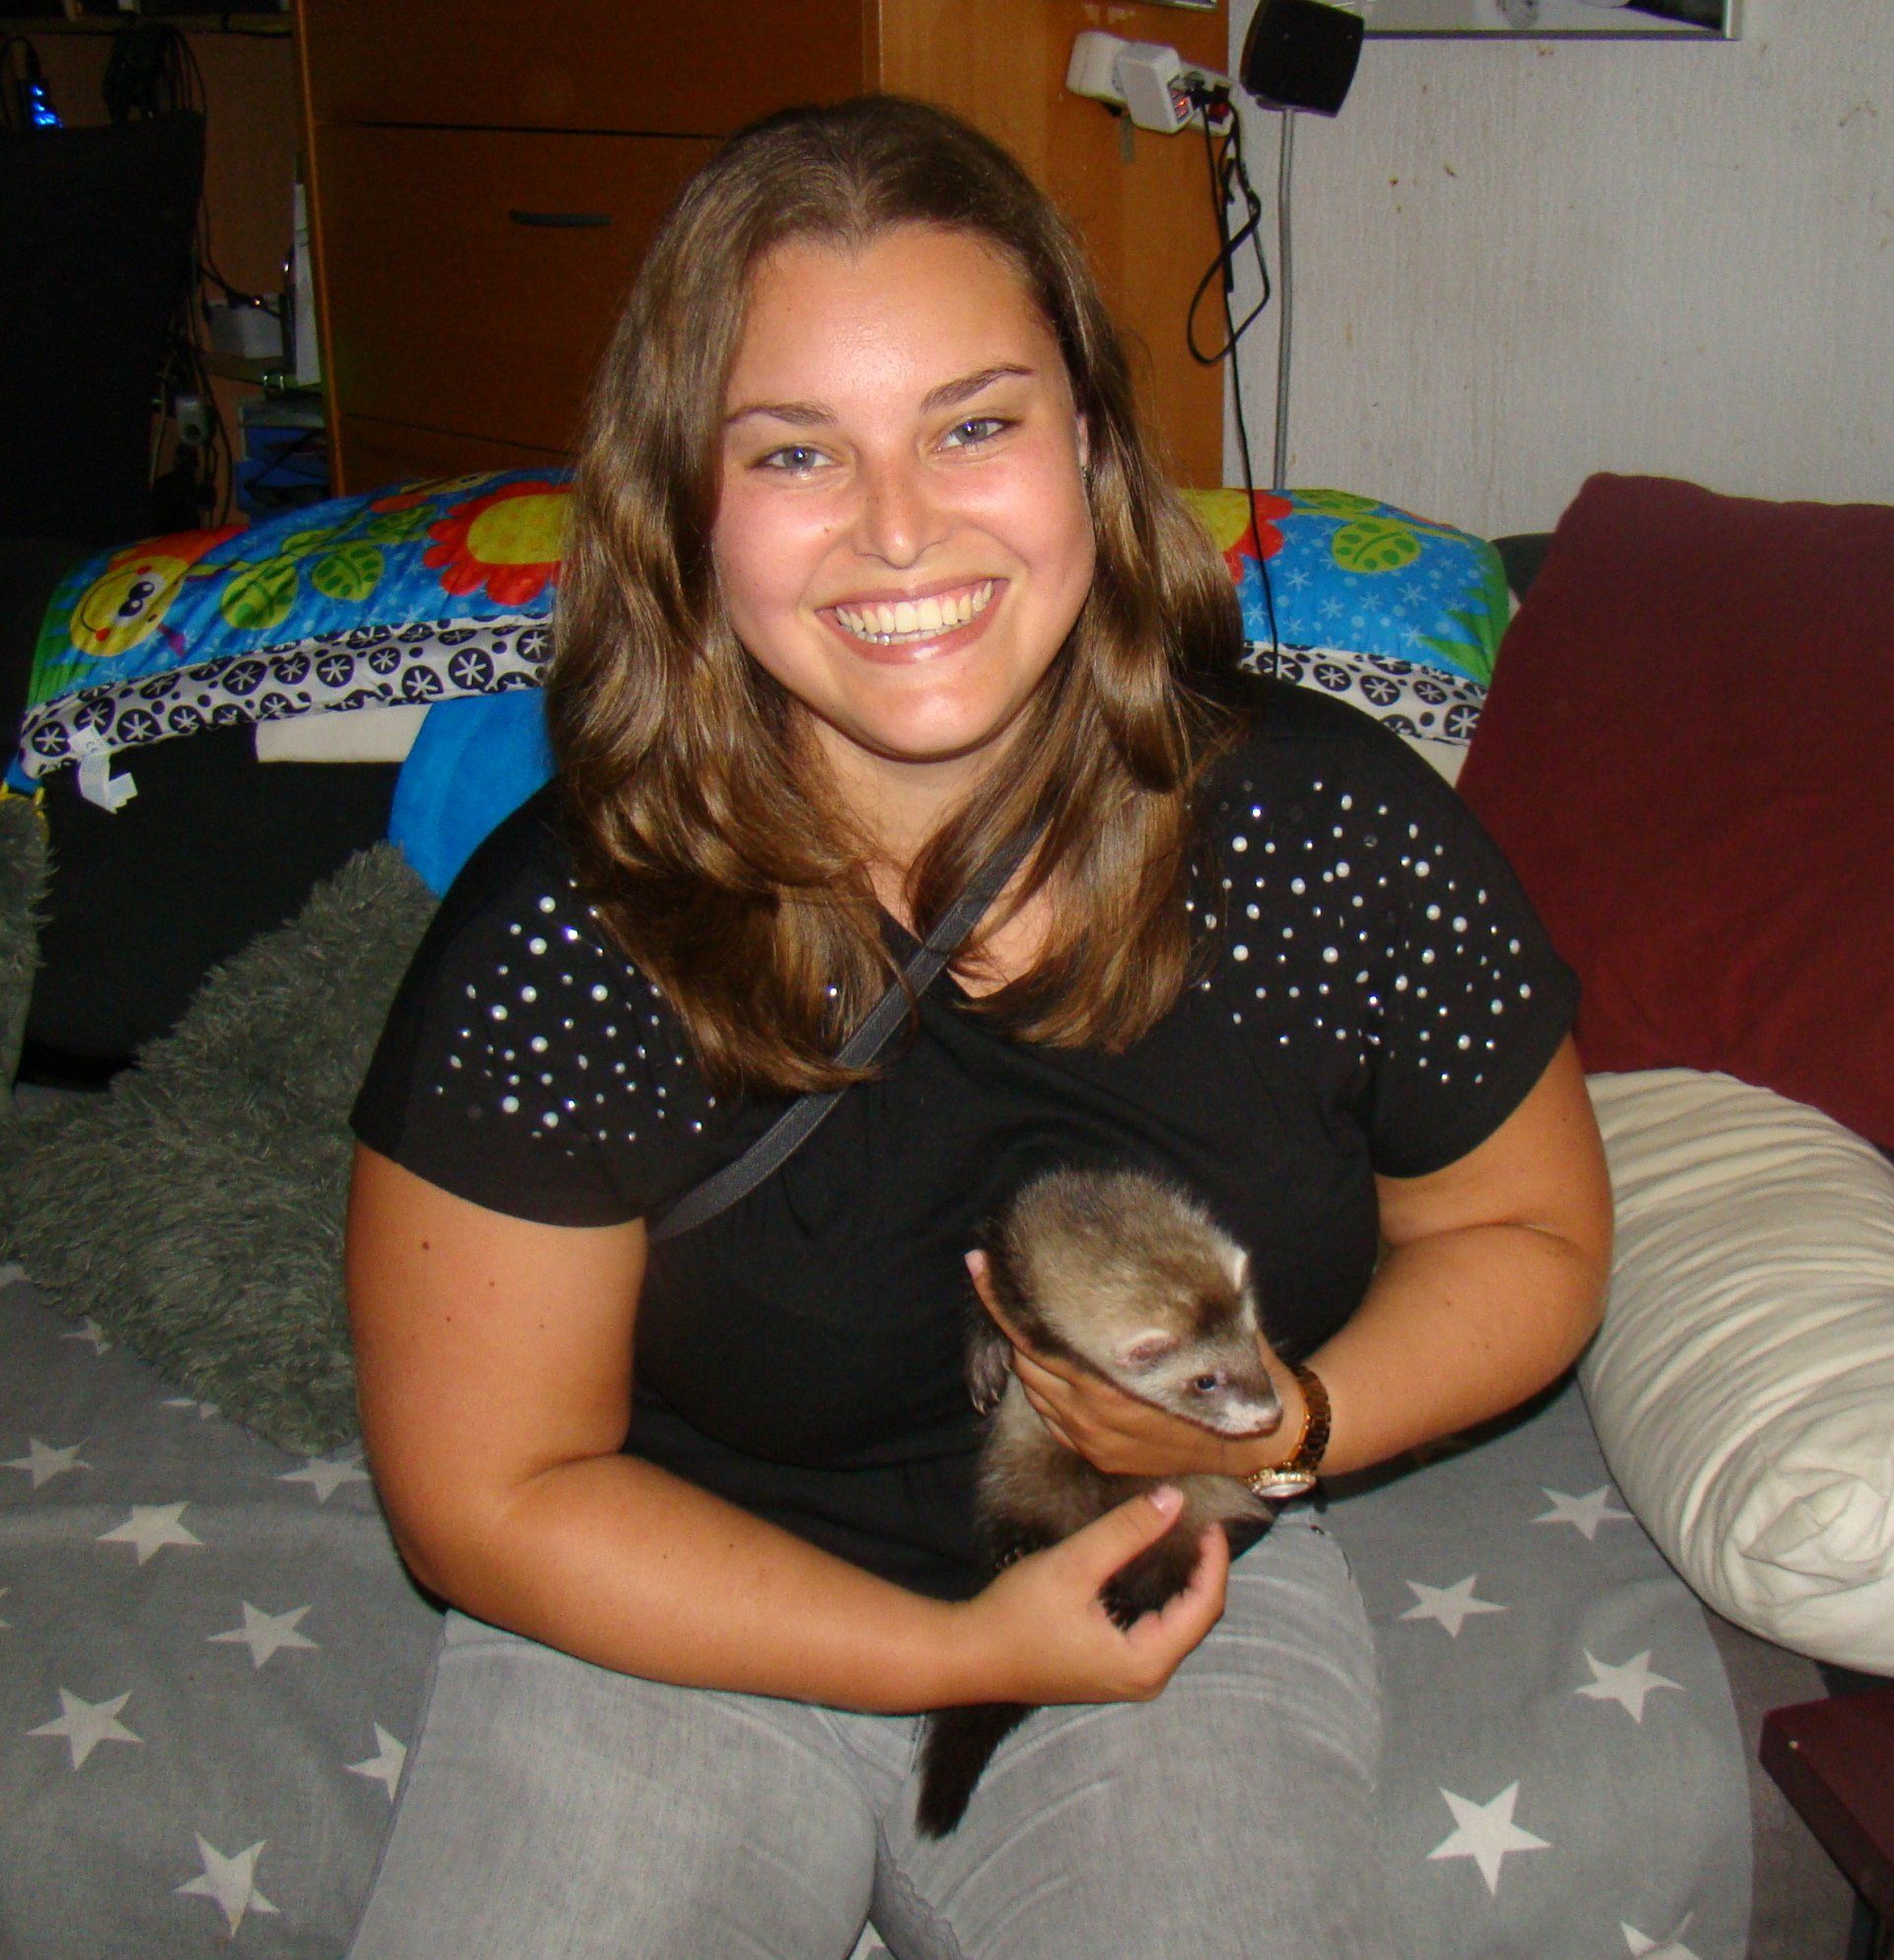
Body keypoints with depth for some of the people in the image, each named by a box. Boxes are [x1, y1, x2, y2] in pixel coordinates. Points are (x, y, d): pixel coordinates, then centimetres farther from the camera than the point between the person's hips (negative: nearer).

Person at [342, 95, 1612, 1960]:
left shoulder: (1341, 839, -16)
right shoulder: (562, 934, -21)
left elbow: (1528, 1238, 2)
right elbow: (493, 1492, -11)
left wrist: (1287, 1428, -18)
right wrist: (954, 1651, -16)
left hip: (1176, 1587, 2)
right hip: (688, 1602, -1)